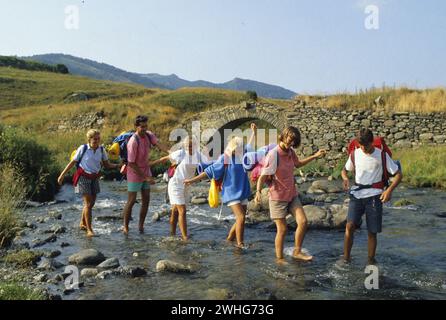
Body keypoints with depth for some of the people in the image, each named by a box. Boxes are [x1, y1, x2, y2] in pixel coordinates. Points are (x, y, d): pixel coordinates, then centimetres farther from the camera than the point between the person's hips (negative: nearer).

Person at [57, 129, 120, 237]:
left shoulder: (101, 150, -3)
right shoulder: (83, 148, -14)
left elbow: (107, 165, 1)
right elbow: (73, 162, -5)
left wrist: (118, 165, -16)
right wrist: (62, 175, -3)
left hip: (94, 178, 5)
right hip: (83, 177, -5)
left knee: (91, 203, 13)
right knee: (88, 203, -10)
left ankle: (82, 223, 34)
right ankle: (89, 230, -6)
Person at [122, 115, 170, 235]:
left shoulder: (149, 135, -5)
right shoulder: (133, 142, -25)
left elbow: (158, 144, -23)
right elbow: (131, 164, -23)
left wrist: (169, 152, -43)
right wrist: (146, 177, -22)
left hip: (146, 171, 7)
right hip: (134, 173, -6)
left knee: (146, 200, 7)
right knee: (131, 201, 0)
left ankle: (141, 225, 18)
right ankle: (125, 227, 15)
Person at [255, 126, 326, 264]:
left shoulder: (290, 152, 3)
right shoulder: (273, 154, -20)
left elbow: (297, 164, 25)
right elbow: (263, 176, -25)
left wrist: (314, 156, 22)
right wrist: (258, 191, -41)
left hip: (292, 195, 7)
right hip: (278, 197, -7)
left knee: (303, 222, -3)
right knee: (282, 229, 1)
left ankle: (297, 252, 14)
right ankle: (279, 259, 18)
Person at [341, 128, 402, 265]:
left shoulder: (382, 155, -4)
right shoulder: (355, 154, 3)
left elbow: (398, 174, 0)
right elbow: (345, 169, 19)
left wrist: (390, 190, -17)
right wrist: (345, 178, -6)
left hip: (374, 196, -1)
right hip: (356, 195, 1)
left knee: (372, 232, 2)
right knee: (350, 226, -16)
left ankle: (371, 261, 17)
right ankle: (346, 258, -6)